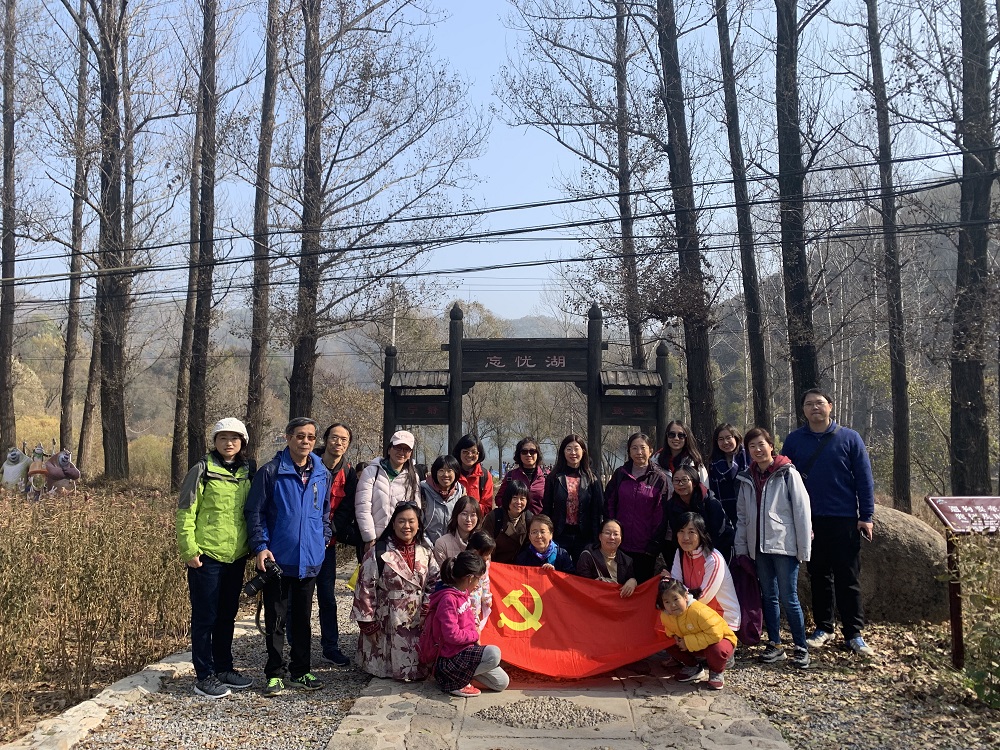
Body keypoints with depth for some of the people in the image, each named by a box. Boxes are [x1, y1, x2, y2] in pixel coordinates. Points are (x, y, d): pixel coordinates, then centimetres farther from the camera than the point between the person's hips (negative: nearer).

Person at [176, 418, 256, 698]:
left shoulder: (248, 472, 8)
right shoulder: (202, 470, -7)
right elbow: (185, 512, -8)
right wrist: (189, 549, -13)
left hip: (236, 557, 5)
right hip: (206, 557, -5)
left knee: (227, 615, 15)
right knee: (205, 617, 3)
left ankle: (223, 668, 27)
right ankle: (204, 676, 13)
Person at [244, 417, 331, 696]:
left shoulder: (323, 474, 5)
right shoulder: (271, 471, -8)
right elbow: (254, 512, -6)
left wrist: (323, 538, 7)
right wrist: (261, 547, -13)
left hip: (310, 559, 4)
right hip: (277, 559, -3)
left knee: (303, 618, 14)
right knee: (275, 618, 6)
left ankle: (300, 671, 26)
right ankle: (275, 673, 19)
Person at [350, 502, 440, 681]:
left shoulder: (425, 552, 4)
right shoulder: (378, 553, -13)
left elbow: (435, 580, 11)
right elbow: (365, 588, -11)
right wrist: (367, 623, -10)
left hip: (419, 621, 4)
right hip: (388, 623, -4)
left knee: (417, 667, 6)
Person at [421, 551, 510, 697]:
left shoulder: (462, 594, 7)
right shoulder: (448, 599, -22)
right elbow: (452, 635, -26)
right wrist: (475, 635, -12)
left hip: (467, 647, 9)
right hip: (451, 656, -9)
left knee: (502, 683, 4)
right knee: (493, 653, -31)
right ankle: (454, 681, -15)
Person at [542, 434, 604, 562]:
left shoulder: (592, 480, 4)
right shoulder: (554, 478, 4)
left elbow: (597, 511, 3)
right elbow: (546, 508, 4)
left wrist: (595, 539, -4)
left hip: (583, 536, 0)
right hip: (560, 535, 0)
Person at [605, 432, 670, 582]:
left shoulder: (660, 478, -3)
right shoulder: (620, 474, 5)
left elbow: (661, 513, -6)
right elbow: (609, 504, 8)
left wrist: (654, 544, -9)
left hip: (645, 547, -2)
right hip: (621, 543, 2)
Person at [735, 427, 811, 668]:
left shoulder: (787, 473, -6)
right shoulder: (747, 478, 9)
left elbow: (802, 510, -8)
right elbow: (742, 515, 12)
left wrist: (804, 548, -10)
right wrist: (741, 547, 7)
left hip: (784, 546, -5)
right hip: (759, 547, 5)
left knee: (788, 598, -3)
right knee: (768, 596, 12)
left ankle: (801, 647, 11)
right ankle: (775, 645, 21)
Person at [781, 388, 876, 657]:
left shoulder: (849, 438, 0)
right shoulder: (794, 440, 4)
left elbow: (864, 479, -1)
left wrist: (866, 516, -5)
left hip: (844, 520, -2)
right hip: (809, 521, 2)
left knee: (848, 578, 3)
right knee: (819, 576, 11)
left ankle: (854, 633, 11)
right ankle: (823, 628, 22)